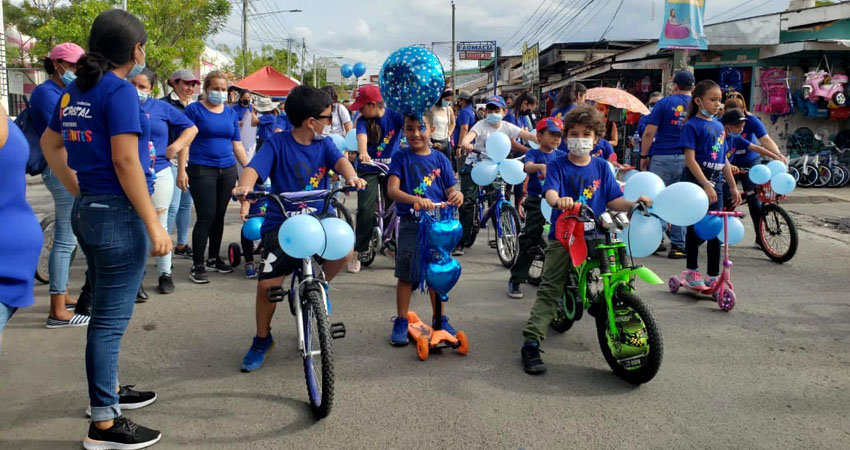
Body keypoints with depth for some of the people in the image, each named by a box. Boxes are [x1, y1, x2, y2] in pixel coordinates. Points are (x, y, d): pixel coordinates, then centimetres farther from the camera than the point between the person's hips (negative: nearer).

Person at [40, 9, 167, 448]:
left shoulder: (75, 89, 11)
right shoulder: (120, 90, -15)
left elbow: (49, 143, 21)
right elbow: (125, 161, -21)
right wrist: (154, 223, -19)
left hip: (89, 210, 9)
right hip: (119, 214, -9)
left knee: (107, 309, 21)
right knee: (111, 317, -3)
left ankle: (108, 389, 36)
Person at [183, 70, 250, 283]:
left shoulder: (230, 112, 12)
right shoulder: (194, 109, -2)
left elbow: (237, 144, 15)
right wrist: (182, 169, -15)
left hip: (227, 170, 5)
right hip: (202, 170, -5)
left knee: (219, 216, 11)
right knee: (206, 217, -8)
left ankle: (214, 258, 26)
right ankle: (197, 265, 0)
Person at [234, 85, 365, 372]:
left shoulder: (324, 143, 6)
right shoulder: (278, 143, -5)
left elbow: (339, 160, -11)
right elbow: (254, 168, -17)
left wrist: (351, 176, -36)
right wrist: (244, 187, -41)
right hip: (282, 222, -2)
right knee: (267, 283, -10)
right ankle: (262, 340, 18)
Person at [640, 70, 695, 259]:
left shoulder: (664, 103, 1)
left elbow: (649, 133, -5)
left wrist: (644, 156, 4)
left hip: (662, 158, -2)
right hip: (687, 159, 2)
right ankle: (678, 245, 6)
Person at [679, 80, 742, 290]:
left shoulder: (719, 126, 13)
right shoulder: (693, 125, -8)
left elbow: (723, 160, 18)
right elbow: (690, 159, -15)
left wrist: (733, 187, 17)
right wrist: (706, 185, -23)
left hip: (715, 183, 6)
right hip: (696, 182, -6)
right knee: (696, 229, 1)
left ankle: (713, 276, 14)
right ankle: (691, 271, 17)